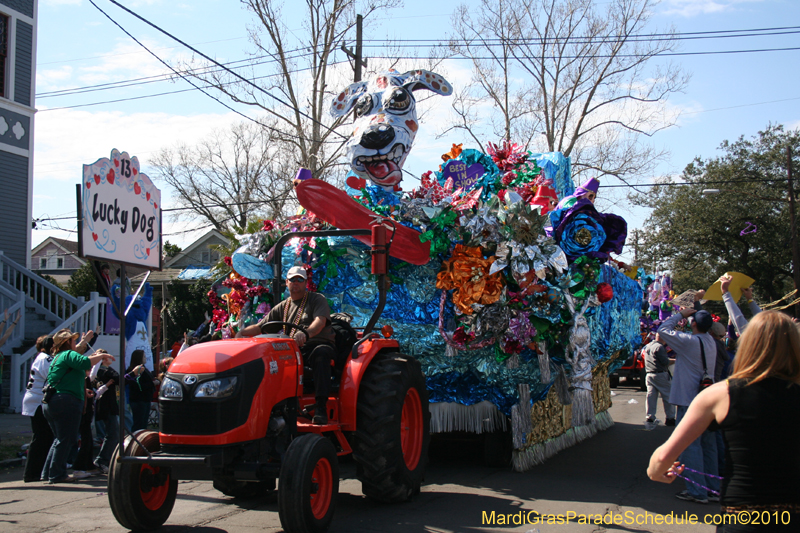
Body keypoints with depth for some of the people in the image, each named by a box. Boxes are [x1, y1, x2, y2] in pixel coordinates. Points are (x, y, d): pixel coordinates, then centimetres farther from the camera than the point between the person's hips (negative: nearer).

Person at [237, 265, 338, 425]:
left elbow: (320, 322, -14)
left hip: (319, 344, -4)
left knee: (321, 353, -39)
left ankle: (321, 407, -44)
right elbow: (260, 327, 16)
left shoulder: (317, 300, 7)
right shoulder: (282, 307, 21)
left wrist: (305, 333, -36)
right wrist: (242, 332, -6)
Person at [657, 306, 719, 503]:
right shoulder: (710, 342, 6)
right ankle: (713, 489, 22)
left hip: (690, 402, -8)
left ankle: (697, 491, -2)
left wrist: (680, 315, 1)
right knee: (708, 445, 15)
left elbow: (663, 330, -8)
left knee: (690, 446, -3)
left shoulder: (689, 341, -17)